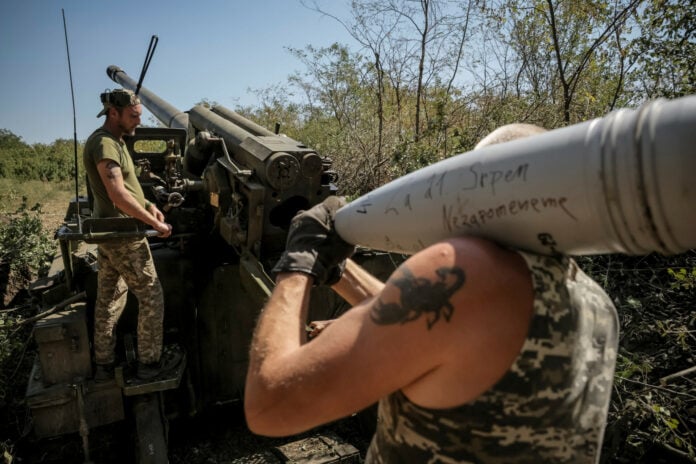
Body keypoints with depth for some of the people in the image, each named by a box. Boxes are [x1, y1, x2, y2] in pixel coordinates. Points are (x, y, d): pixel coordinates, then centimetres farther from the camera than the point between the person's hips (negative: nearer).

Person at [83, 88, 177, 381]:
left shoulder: (114, 141, 15)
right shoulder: (104, 143, -17)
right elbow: (119, 196, -26)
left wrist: (149, 206, 8)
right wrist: (155, 224, -21)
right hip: (122, 235, -10)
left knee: (108, 299, 15)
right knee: (151, 296, -1)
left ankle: (104, 365, 26)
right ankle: (149, 363, 10)